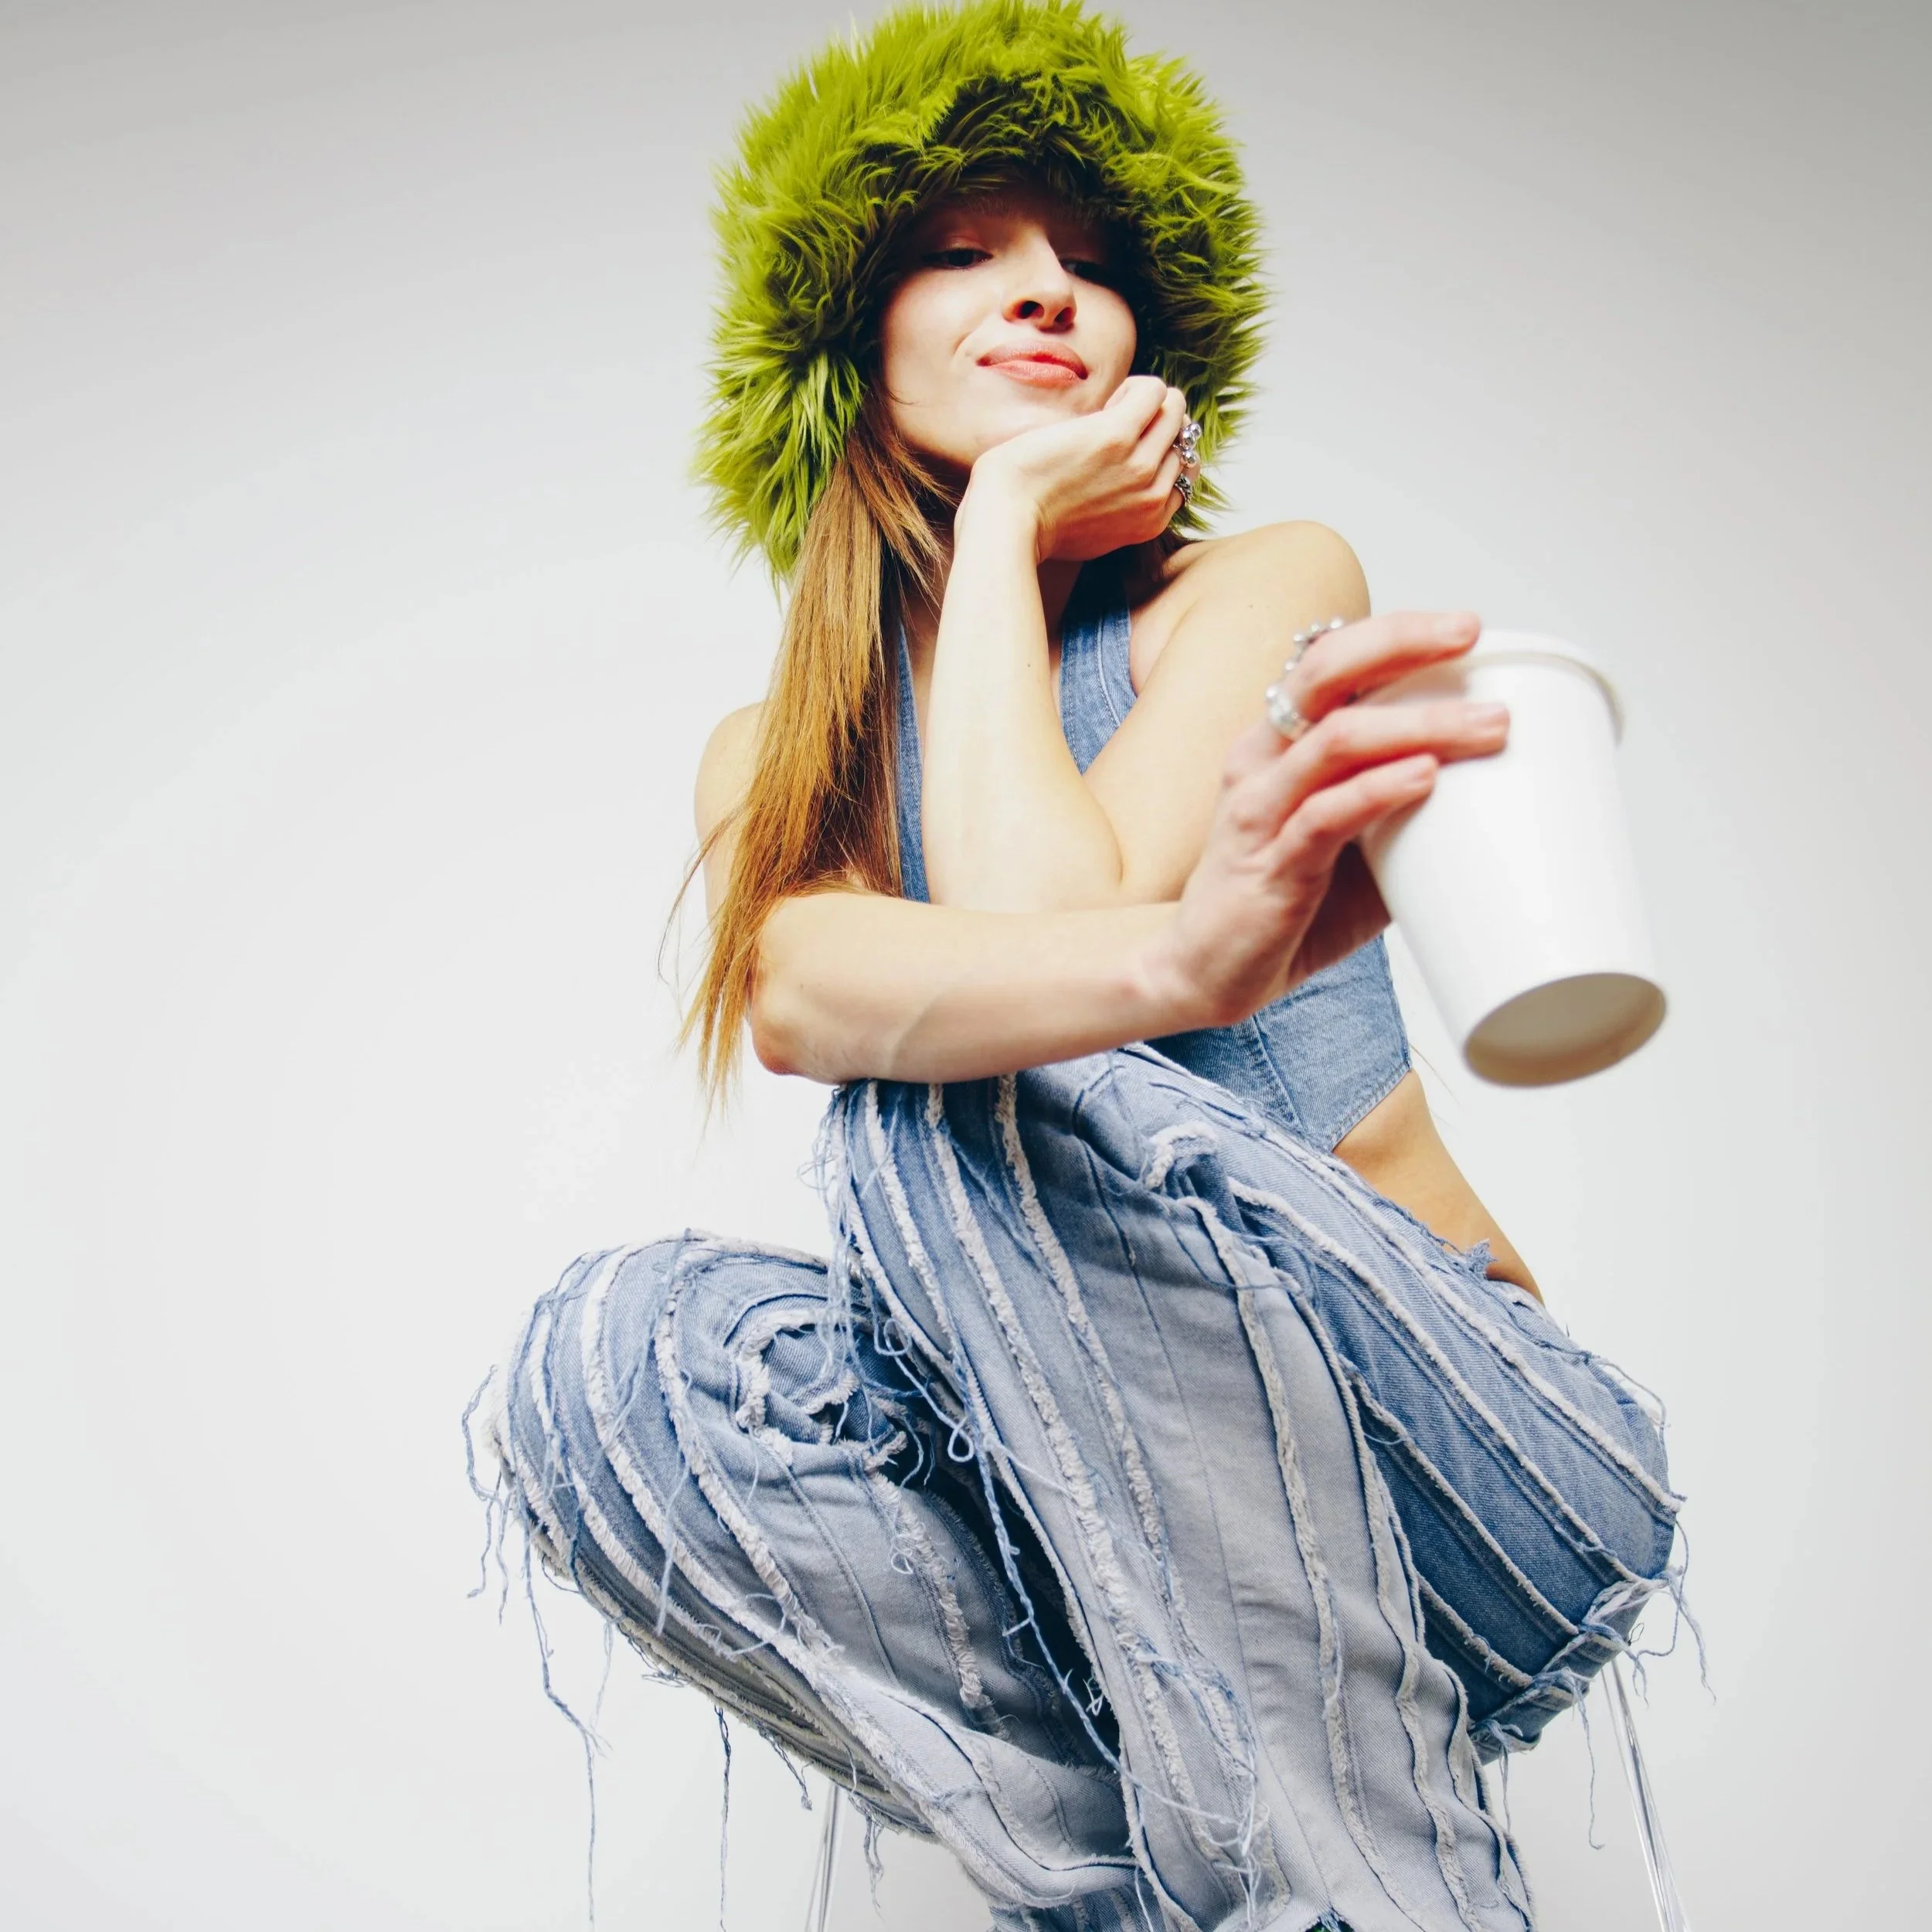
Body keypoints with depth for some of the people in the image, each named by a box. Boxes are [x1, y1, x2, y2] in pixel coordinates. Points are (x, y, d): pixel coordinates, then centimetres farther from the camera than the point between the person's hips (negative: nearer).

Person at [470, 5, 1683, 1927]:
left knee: (953, 1100, -29)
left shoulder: (1273, 586, -4)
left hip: (1435, 1465, -2)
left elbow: (1038, 911, -22)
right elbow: (793, 991, -21)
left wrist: (1010, 519, -9)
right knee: (613, 1356, -23)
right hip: (1111, 1502, 3)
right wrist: (1176, 956, -42)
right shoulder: (766, 756, 5)